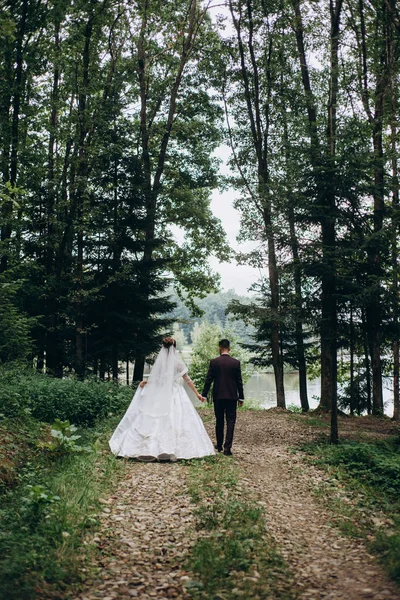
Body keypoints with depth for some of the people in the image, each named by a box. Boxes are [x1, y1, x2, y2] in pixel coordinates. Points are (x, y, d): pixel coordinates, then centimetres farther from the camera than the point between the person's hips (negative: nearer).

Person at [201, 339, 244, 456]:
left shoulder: (214, 362, -5)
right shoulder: (236, 362, -3)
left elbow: (208, 380, -3)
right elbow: (239, 382, 0)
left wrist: (204, 394, 5)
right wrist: (241, 397, 7)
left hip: (218, 396, 1)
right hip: (232, 396, -1)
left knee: (219, 421, 13)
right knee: (230, 421, 2)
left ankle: (219, 445, 24)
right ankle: (227, 447, -8)